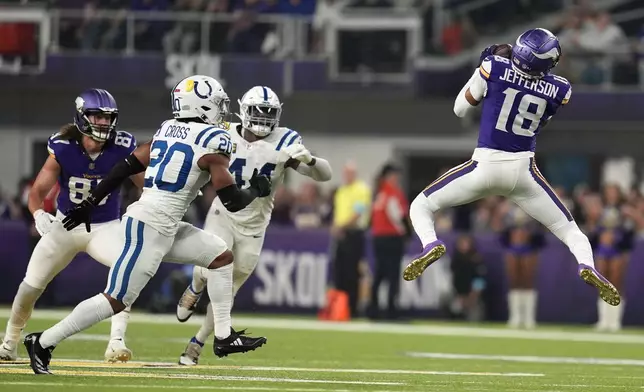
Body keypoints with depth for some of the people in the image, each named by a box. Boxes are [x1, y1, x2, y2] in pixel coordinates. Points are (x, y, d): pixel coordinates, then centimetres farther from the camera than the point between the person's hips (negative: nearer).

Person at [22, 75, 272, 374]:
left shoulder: (168, 130, 12)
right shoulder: (213, 142, -11)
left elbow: (125, 168, 13)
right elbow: (233, 202, -10)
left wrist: (90, 204, 18)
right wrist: (257, 190, 10)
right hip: (149, 227, -9)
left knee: (222, 257, 15)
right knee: (116, 300, -6)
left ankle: (224, 337, 17)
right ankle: (43, 343, -2)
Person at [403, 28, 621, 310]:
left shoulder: (494, 68, -11)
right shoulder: (560, 90, -5)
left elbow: (460, 109, 3)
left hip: (484, 167, -1)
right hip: (523, 171, 1)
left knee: (421, 207, 14)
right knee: (568, 229, 15)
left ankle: (431, 245, -18)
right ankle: (586, 265, -18)